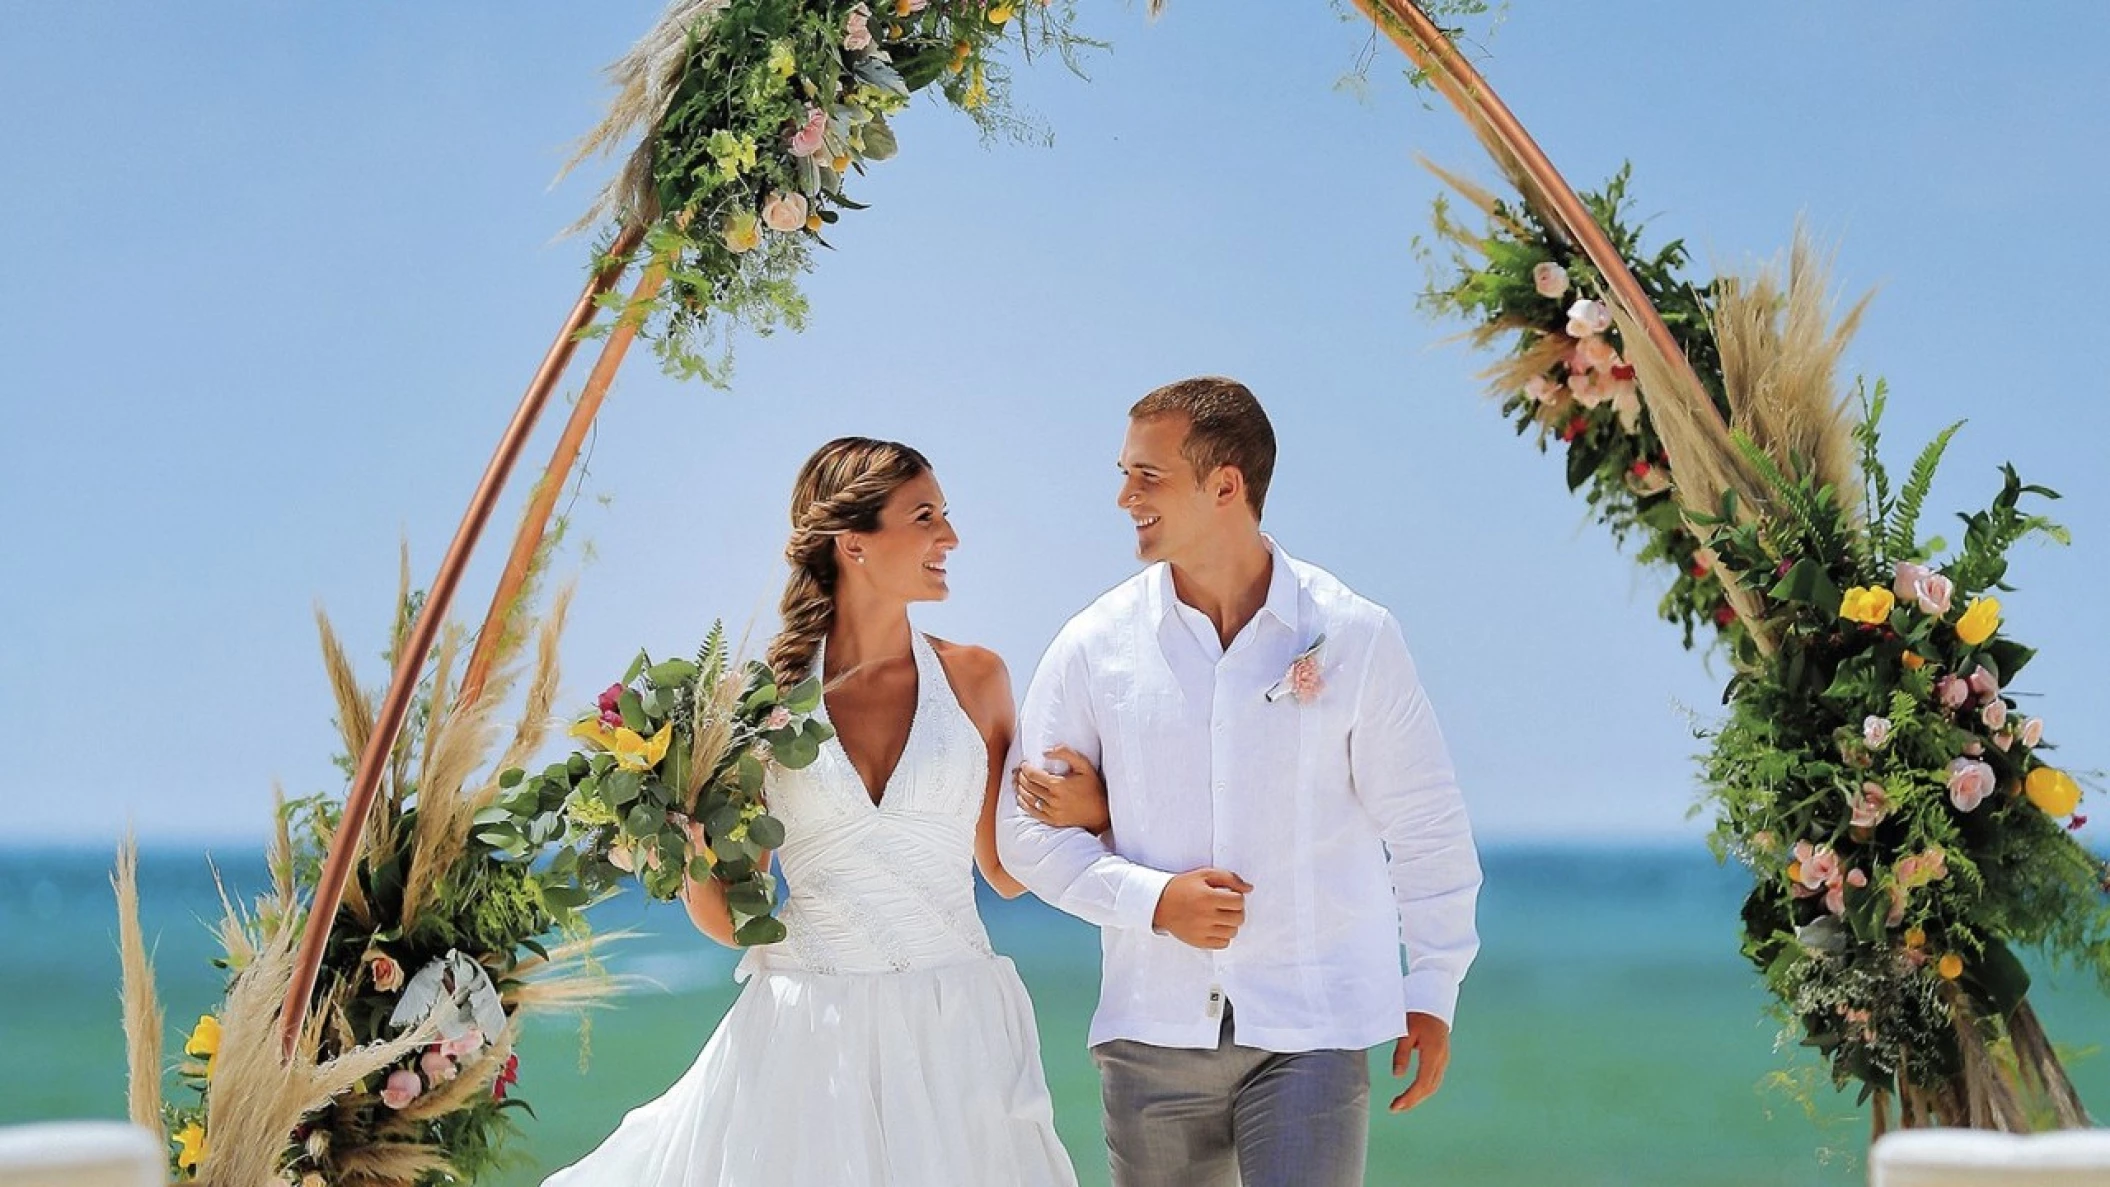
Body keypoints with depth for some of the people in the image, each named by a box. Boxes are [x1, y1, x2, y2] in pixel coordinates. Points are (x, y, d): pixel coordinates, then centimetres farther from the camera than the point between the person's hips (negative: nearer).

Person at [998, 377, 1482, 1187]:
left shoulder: (1353, 637, -2)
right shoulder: (1093, 647, 1)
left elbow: (1423, 825, 5)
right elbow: (1028, 828, 4)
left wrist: (1433, 987, 5)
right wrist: (1154, 900, -10)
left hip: (1312, 1029, -2)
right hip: (1153, 1027, 2)